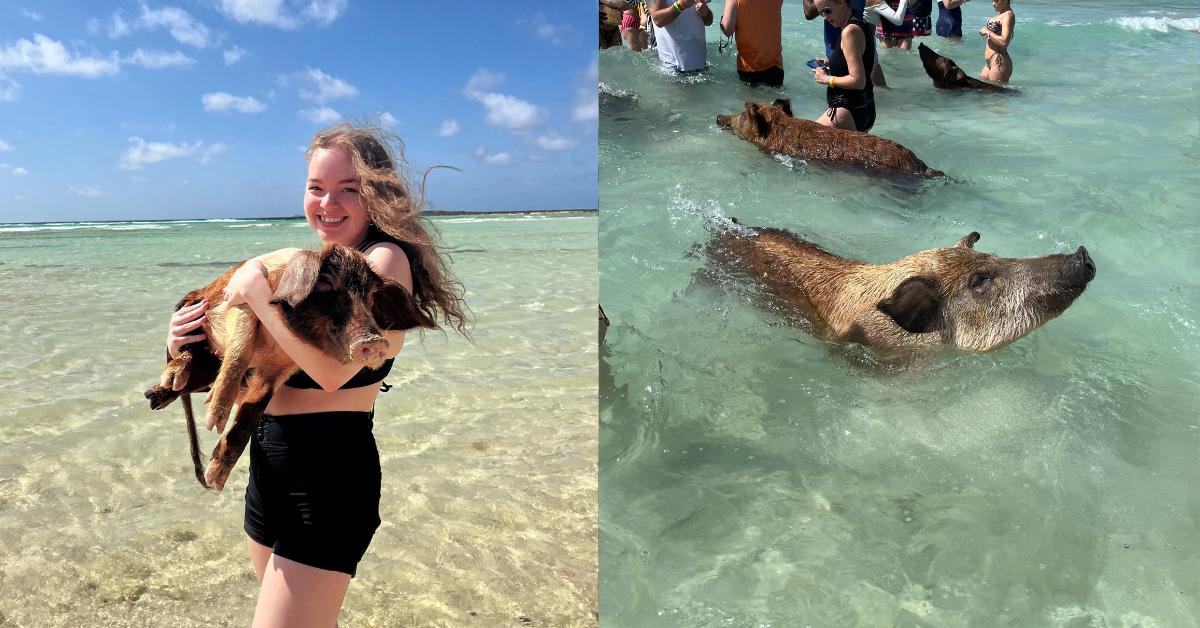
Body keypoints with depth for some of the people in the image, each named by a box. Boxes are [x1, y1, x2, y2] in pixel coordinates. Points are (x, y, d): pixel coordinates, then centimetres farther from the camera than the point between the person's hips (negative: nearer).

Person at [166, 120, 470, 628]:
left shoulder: (385, 259, -14)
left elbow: (331, 368, -28)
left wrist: (256, 291, -18)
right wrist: (190, 344, -2)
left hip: (329, 473, -9)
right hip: (269, 464, 9)